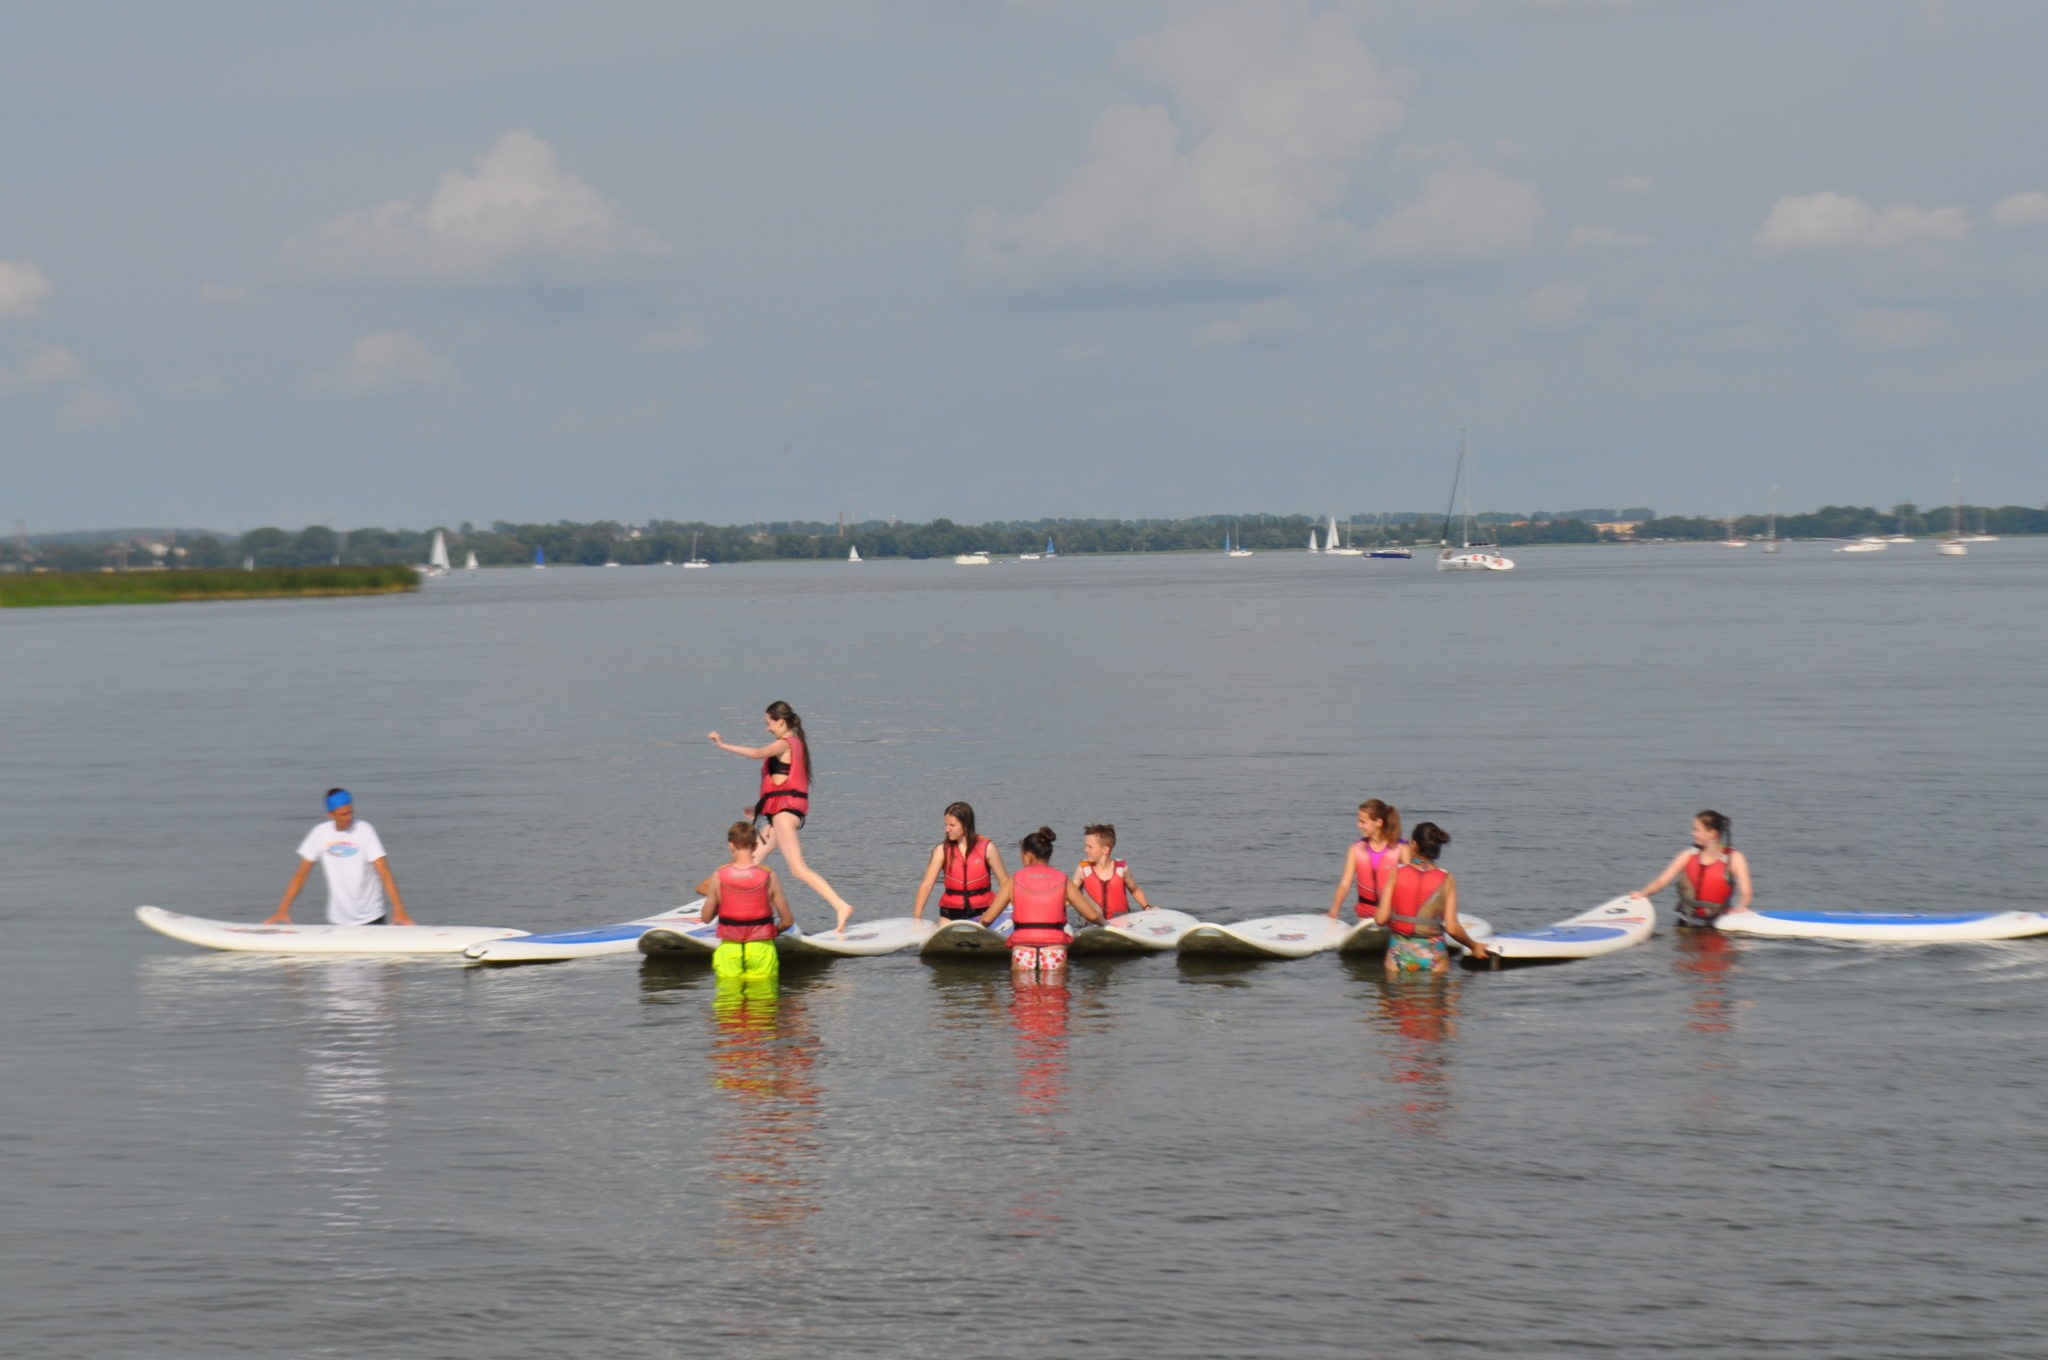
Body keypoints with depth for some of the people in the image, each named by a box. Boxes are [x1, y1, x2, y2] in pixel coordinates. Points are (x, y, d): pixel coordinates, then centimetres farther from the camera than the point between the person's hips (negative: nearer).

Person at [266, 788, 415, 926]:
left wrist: (399, 911, -29)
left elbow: (385, 874, -19)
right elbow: (300, 875, 3)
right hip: (339, 920, 3)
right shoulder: (320, 833, -3)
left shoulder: (365, 831, -12)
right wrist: (282, 911, -3)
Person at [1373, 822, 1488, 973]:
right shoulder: (1446, 880, -4)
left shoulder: (1396, 873, -4)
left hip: (1399, 953, 0)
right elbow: (1452, 928, -6)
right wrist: (1474, 945, 10)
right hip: (1432, 955, 0)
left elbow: (1381, 918, -6)